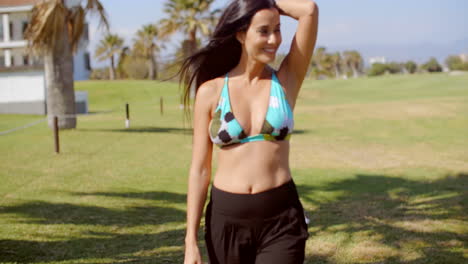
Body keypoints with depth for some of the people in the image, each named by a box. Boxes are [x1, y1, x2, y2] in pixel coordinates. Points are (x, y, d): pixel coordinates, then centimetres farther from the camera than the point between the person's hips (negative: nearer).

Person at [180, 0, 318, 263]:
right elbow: (199, 169, 0)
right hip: (226, 218, 1)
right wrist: (191, 241, -4)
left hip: (281, 218, 0)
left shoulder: (287, 81, 1)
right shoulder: (211, 91, -1)